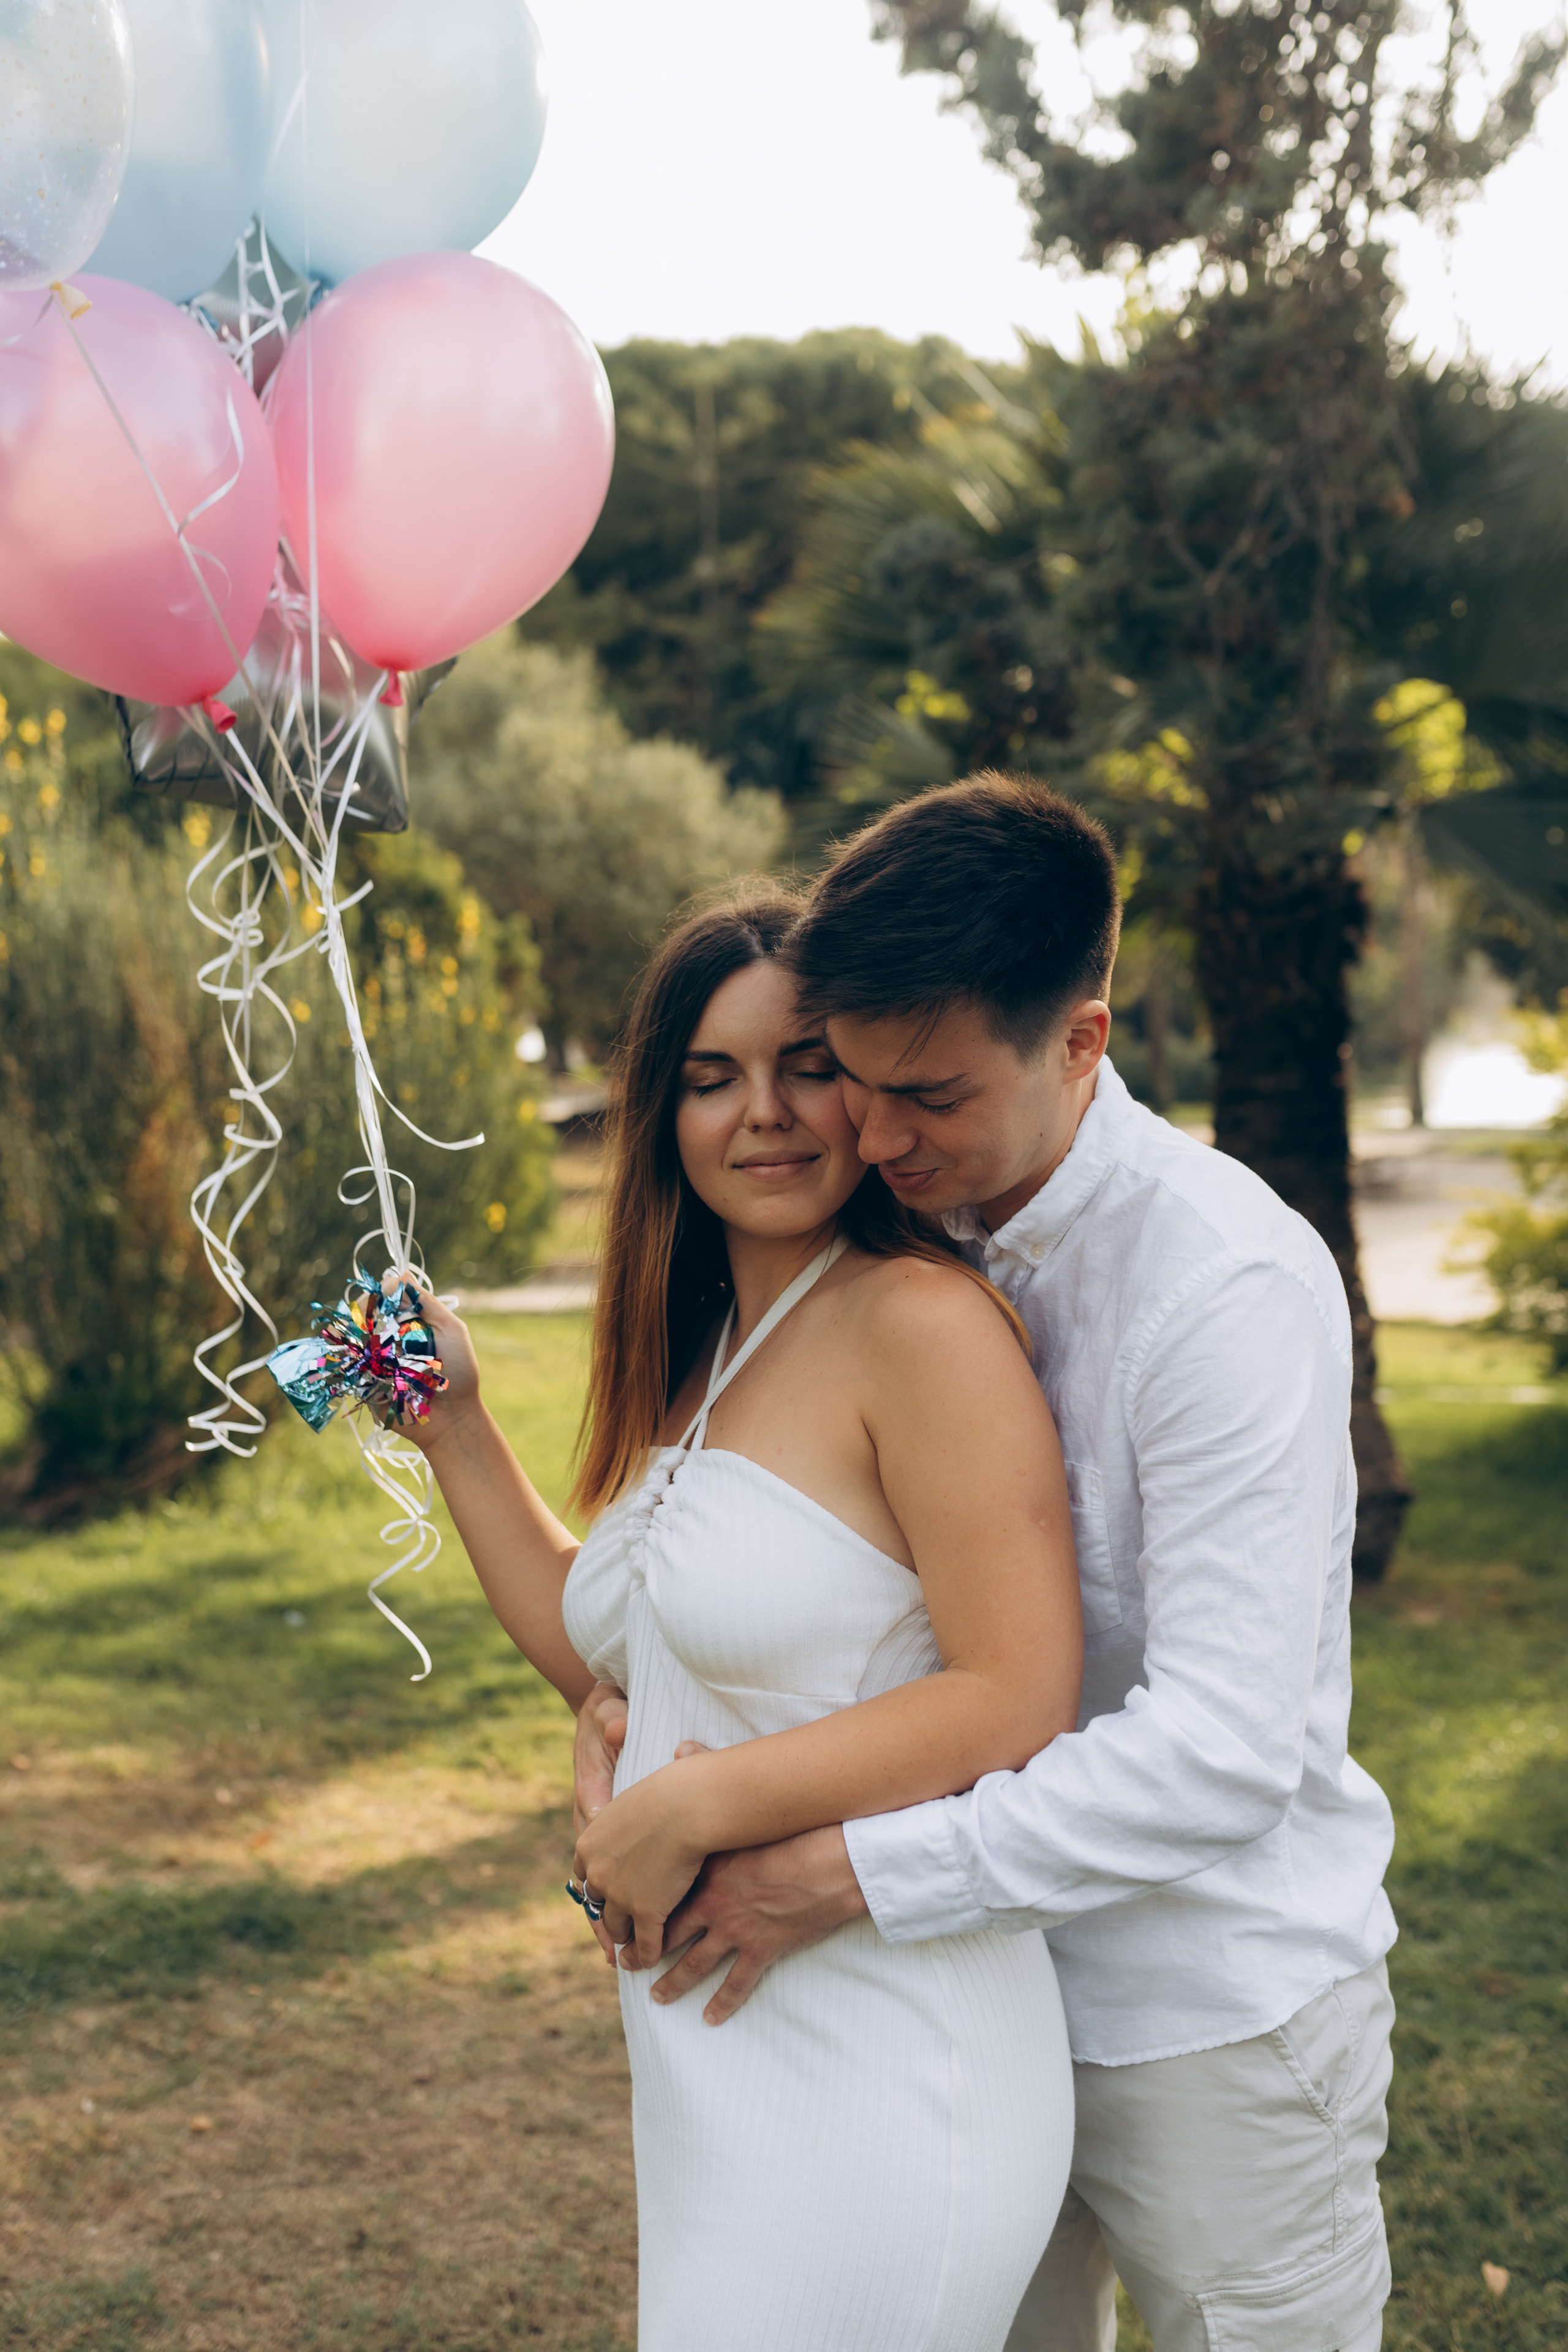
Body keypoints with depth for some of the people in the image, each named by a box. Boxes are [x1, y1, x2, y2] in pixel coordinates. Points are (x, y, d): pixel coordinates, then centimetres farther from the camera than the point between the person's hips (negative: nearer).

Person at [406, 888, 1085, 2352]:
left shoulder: (920, 1323, -15)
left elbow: (1020, 1704, -20)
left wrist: (694, 1806, -18)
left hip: (874, 2084, -8)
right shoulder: (701, 1358, 11)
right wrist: (453, 1424, 16)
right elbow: (598, 1654, 19)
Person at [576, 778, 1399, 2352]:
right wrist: (629, 1695, -8)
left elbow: (1226, 1747, -28)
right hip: (987, 1977, 6)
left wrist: (854, 1874, -26)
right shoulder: (914, 1231, -2)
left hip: (1215, 2020, -6)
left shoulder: (1229, 1287, -24)